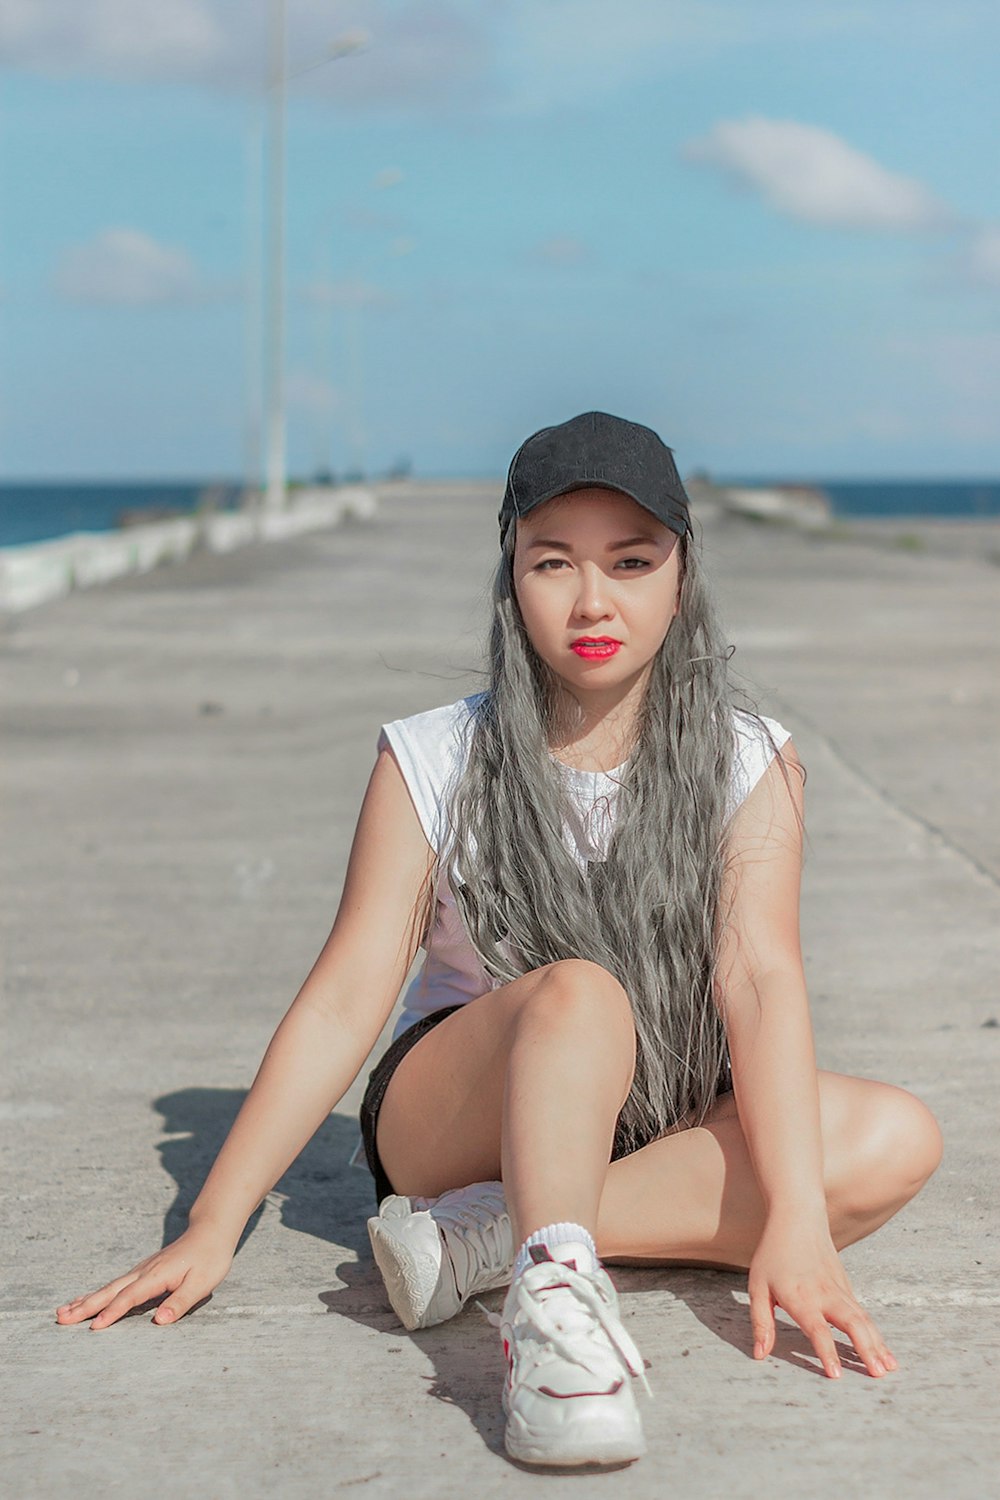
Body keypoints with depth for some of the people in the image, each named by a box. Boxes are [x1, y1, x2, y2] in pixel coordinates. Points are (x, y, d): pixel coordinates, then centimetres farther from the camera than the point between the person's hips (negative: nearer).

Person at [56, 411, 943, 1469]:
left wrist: (795, 1223, -32)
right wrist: (211, 1230, -17)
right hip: (454, 1122, -2)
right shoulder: (433, 764, -5)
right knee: (577, 994, -33)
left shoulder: (747, 767, -3)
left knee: (897, 1140, -26)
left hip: (659, 1125, 3)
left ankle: (476, 1240, -32)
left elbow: (760, 980, -17)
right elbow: (346, 997, -9)